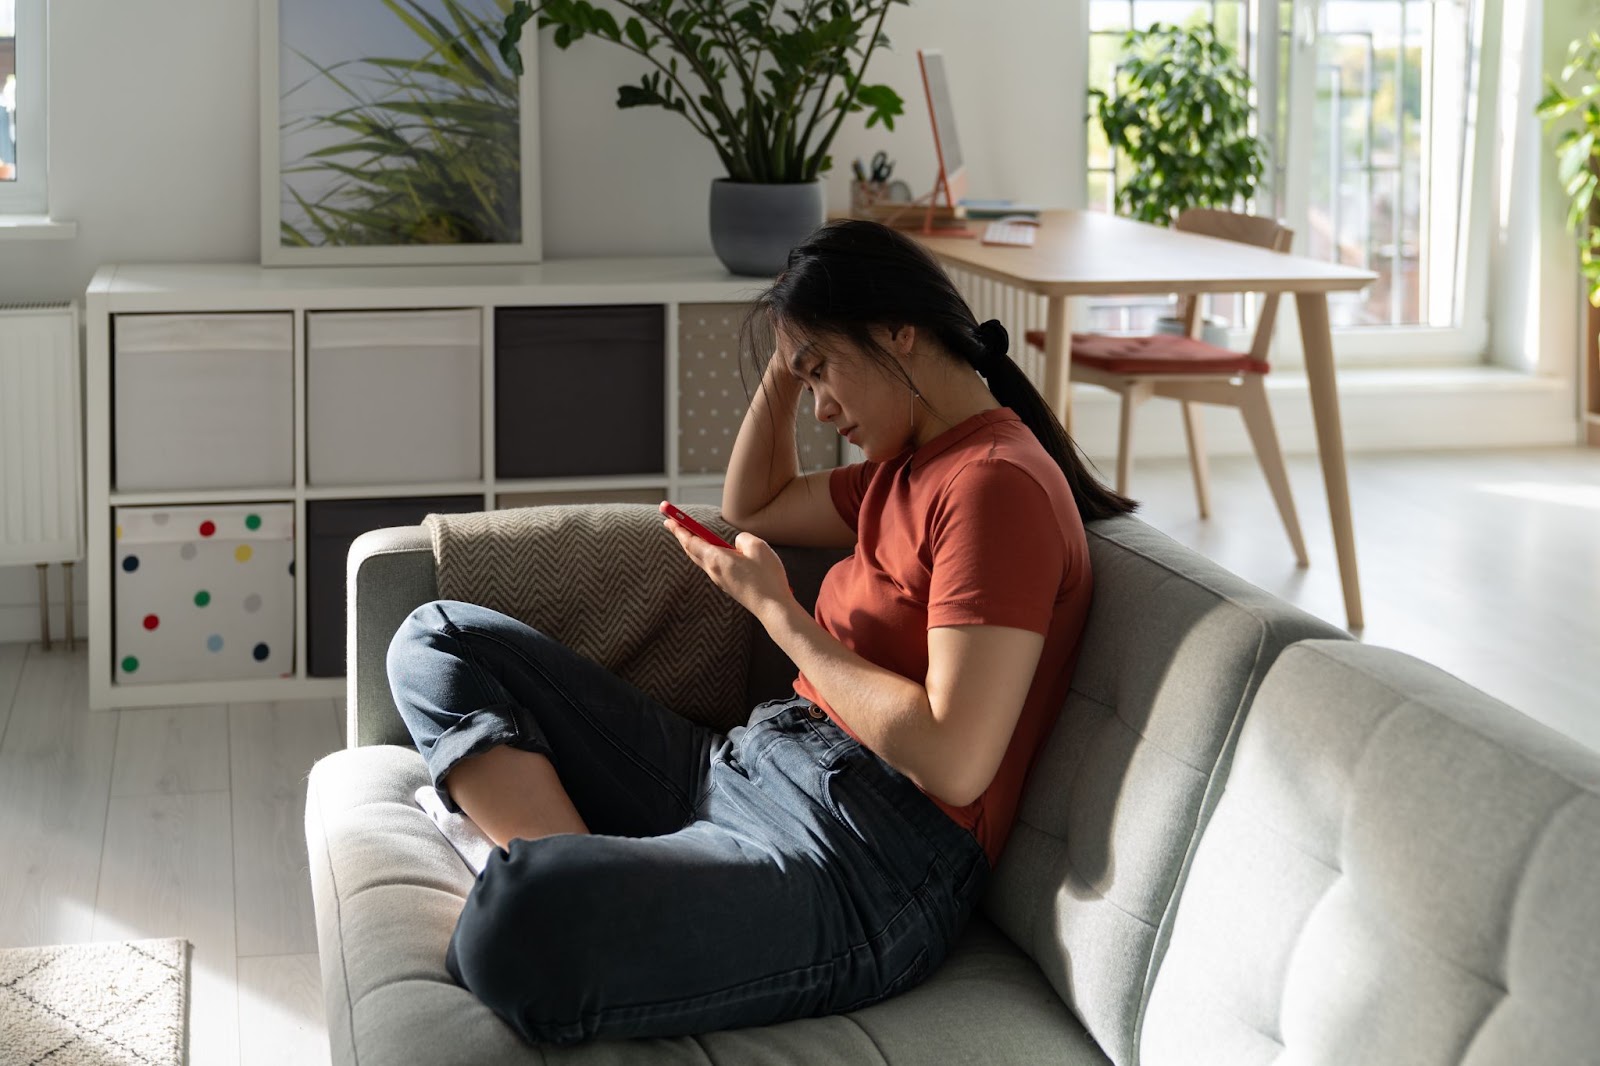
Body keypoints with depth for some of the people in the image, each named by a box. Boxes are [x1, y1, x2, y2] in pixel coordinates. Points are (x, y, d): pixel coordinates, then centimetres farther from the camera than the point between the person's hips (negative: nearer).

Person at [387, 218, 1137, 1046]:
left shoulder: (998, 483, -12)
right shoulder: (910, 467, 19)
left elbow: (953, 764, -20)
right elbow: (753, 508, 39)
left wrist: (776, 609, -10)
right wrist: (784, 367, 20)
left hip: (862, 854, -12)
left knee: (513, 927, -42)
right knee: (438, 644, 6)